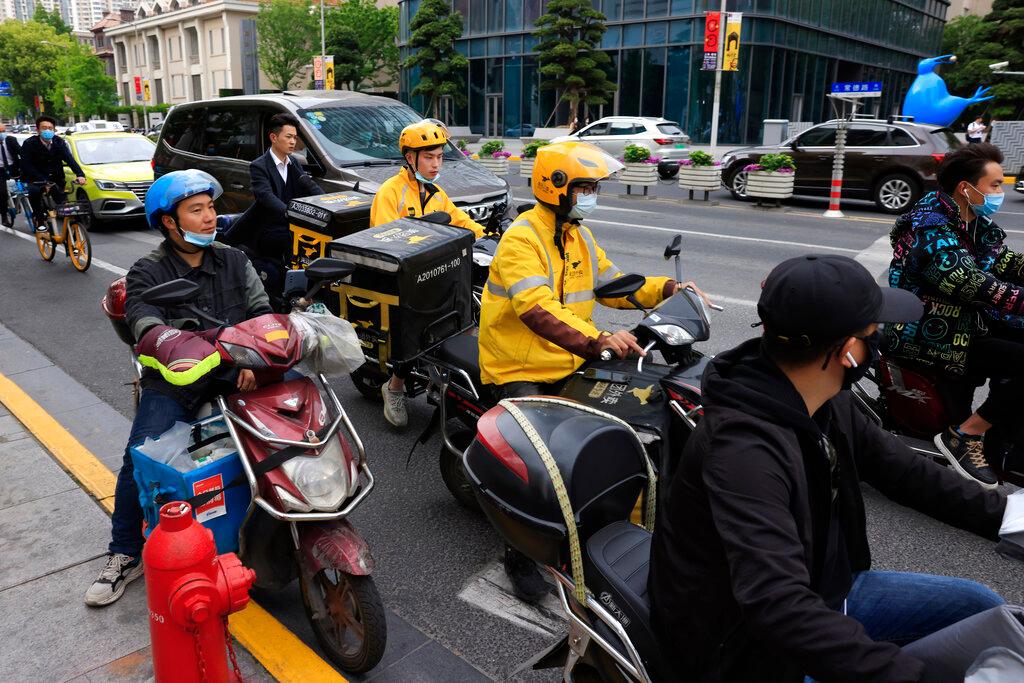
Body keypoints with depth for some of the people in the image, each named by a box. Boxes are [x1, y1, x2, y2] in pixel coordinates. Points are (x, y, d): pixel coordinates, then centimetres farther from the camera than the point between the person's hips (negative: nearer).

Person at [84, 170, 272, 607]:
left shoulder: (235, 263, 10)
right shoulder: (147, 274, 2)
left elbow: (262, 315, 1)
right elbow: (148, 328, -17)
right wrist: (179, 346, -41)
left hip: (233, 377, 1)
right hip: (172, 383, -1)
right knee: (140, 460, -18)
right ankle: (125, 555, 3)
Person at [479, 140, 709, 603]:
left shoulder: (579, 236, 12)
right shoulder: (521, 239, -17)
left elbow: (611, 284, 15)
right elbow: (536, 310, -33)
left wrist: (668, 289, -1)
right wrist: (596, 341, -46)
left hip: (570, 364, 8)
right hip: (520, 371, -8)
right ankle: (521, 553, -2)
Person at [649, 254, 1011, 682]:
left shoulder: (827, 405, -6)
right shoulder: (744, 447, -36)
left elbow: (900, 469, 9)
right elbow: (776, 605, -43)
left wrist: (1002, 514, 4)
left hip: (823, 593, 9)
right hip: (752, 648, -9)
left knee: (980, 606, 14)